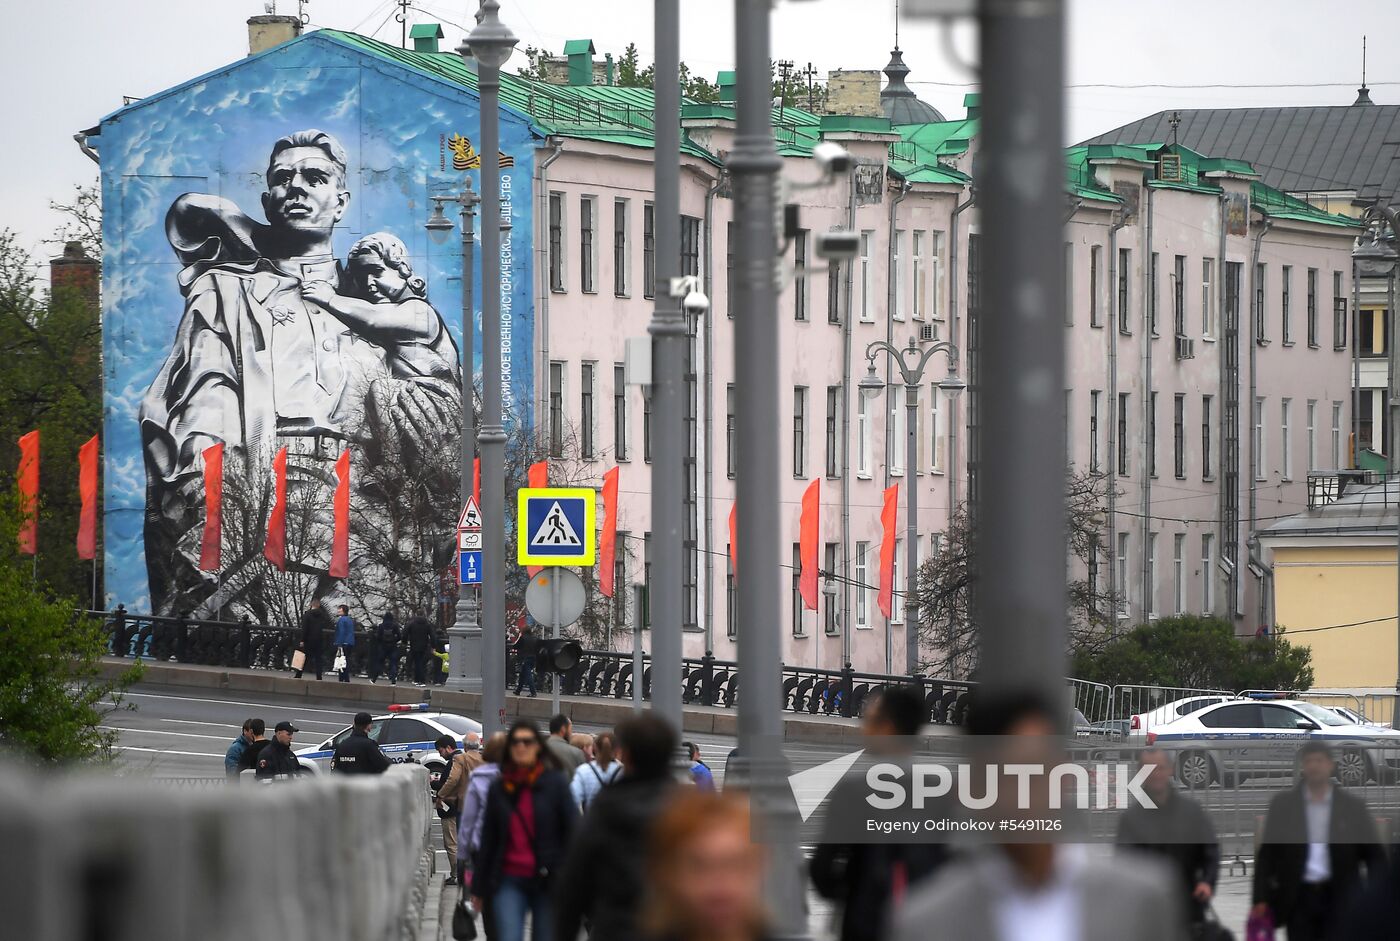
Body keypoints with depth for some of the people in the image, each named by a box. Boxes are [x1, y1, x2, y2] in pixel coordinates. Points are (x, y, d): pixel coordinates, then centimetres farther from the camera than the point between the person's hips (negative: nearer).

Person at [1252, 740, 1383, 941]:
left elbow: (1373, 855, 6)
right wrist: (1261, 900, -4)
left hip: (1339, 900, 0)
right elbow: (1267, 855, 4)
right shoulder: (1282, 804, 6)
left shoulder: (1353, 806, 5)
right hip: (1298, 900, 0)